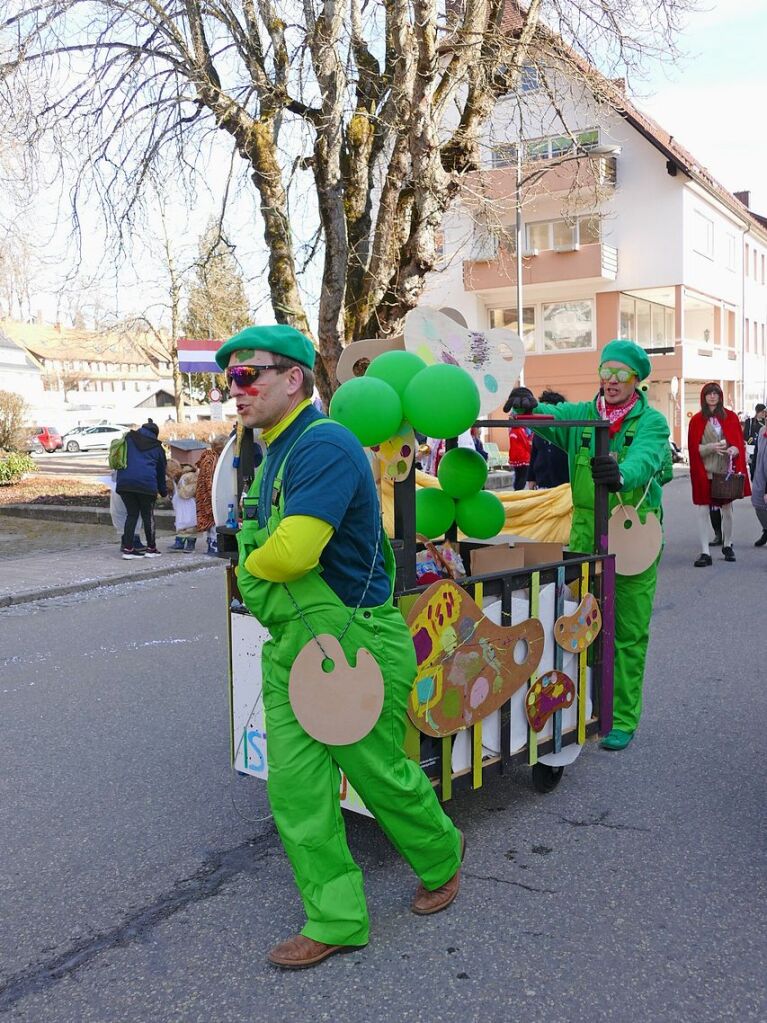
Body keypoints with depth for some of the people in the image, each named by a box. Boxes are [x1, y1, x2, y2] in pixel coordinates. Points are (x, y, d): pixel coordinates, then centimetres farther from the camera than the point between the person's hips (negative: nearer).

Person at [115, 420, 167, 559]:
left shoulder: (128, 438, 16)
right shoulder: (157, 447, 13)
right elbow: (161, 471, 20)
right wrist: (163, 491, 31)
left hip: (124, 482, 2)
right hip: (146, 484, -2)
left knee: (131, 514, 10)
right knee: (148, 515, 8)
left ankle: (127, 548, 5)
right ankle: (151, 548, 15)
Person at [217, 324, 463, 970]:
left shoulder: (326, 445, -20)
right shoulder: (278, 451, 12)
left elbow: (291, 551, -29)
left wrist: (250, 565, -9)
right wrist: (261, 576, 0)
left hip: (355, 647, -9)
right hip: (289, 649, 9)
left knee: (381, 773, 10)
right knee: (295, 786, 9)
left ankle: (441, 858, 39)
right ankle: (336, 921, 23)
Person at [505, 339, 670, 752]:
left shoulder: (651, 421, -4)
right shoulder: (582, 414, 8)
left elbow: (645, 458, -23)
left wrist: (621, 475, -46)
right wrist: (526, 404, -31)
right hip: (585, 538, 3)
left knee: (628, 633, 4)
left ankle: (622, 719, 16)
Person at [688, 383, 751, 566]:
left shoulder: (730, 417, 6)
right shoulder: (697, 420, 0)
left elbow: (739, 442, 7)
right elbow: (693, 448, -2)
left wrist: (735, 450, -15)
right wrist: (712, 447, -18)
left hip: (726, 470, 2)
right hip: (705, 472, -2)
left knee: (727, 509, 11)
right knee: (703, 511, -5)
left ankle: (727, 546, 30)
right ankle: (705, 553, -1)